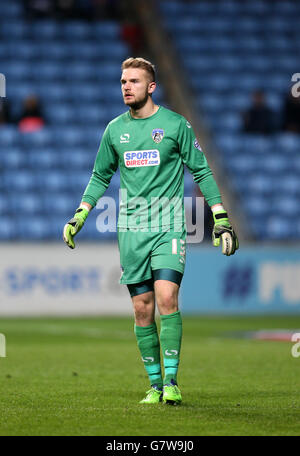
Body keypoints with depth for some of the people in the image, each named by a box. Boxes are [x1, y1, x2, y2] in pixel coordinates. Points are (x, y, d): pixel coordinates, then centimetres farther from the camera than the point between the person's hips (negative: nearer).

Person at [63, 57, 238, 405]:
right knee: (142, 309, 2)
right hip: (131, 228, 4)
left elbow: (201, 172, 4)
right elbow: (100, 177, 21)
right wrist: (79, 216, 12)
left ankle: (171, 381, -15)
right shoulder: (114, 130, 10)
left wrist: (220, 219, 1)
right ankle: (155, 385, 9)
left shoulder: (175, 124, 0)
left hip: (168, 225, -3)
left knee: (166, 299, -18)